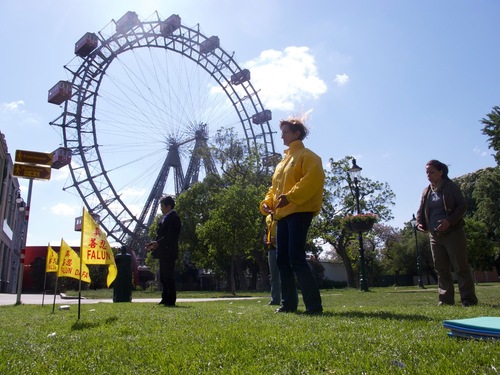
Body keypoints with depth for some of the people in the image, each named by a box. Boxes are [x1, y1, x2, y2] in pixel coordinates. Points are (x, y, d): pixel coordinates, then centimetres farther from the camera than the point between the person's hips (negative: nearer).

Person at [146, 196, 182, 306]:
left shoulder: (173, 218, -12)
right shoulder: (164, 218, 18)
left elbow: (171, 236, -20)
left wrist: (158, 243, -25)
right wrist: (154, 243, 6)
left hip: (169, 252, -10)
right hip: (163, 252, 10)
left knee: (168, 276, -7)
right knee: (163, 276, 14)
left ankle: (171, 300, 0)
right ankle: (166, 298, 22)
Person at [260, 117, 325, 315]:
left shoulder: (307, 156, 0)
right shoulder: (283, 161, 26)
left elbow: (313, 179, -17)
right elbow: (275, 186, 26)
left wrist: (290, 197, -25)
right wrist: (267, 202, 7)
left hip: (299, 212, -9)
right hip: (282, 215, 9)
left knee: (296, 258, -16)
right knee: (282, 259, 7)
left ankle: (314, 304, -10)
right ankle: (288, 303, 14)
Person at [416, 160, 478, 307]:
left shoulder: (451, 187, -1)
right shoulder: (426, 192, 13)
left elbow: (462, 206, -7)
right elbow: (420, 210, 15)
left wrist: (449, 221, -21)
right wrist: (419, 223, -5)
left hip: (453, 233, -5)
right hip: (435, 235, 5)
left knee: (461, 267, -3)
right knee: (441, 270, 6)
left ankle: (468, 300, 2)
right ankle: (446, 300, 11)